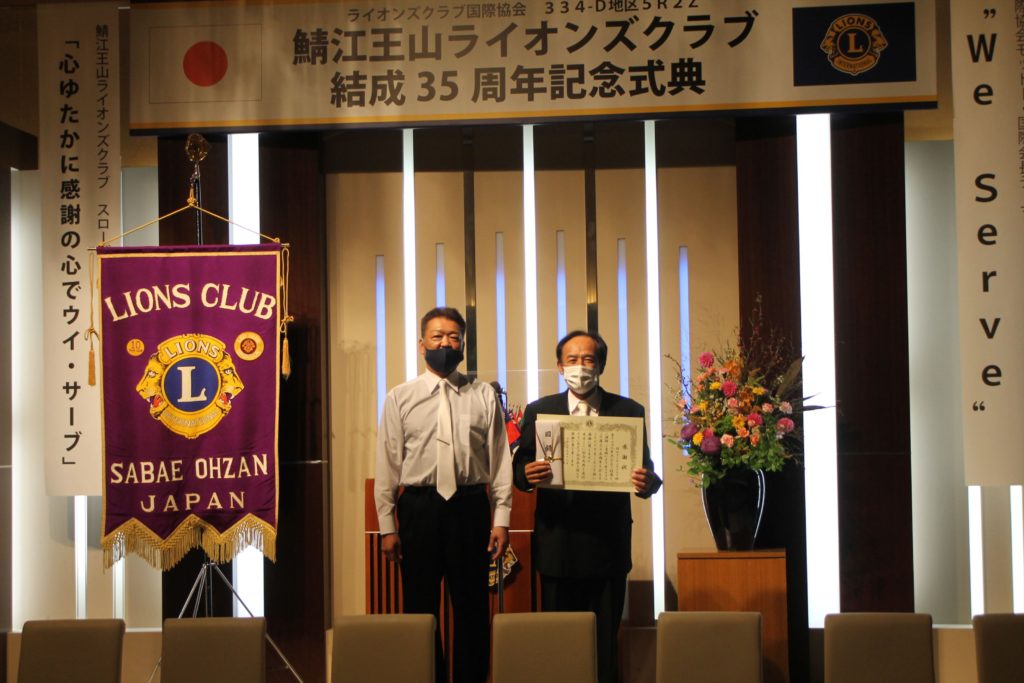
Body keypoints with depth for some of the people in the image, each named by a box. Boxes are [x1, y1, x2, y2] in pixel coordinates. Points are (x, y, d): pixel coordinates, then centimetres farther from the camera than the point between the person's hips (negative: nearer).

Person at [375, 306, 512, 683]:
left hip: (470, 507, 0)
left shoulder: (484, 396, 6)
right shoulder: (400, 398, 5)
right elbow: (387, 465, 4)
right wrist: (388, 526, 0)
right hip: (419, 507, 0)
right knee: (420, 609, 5)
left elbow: (500, 459, 3)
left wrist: (501, 519, -3)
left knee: (473, 609, 6)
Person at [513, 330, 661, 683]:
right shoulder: (538, 411, 7)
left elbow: (643, 470, 2)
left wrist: (647, 482, -21)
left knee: (605, 642, 4)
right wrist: (527, 474, -20)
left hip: (608, 546, 0)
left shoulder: (628, 411, 5)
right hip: (557, 545, 0)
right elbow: (519, 468, 3)